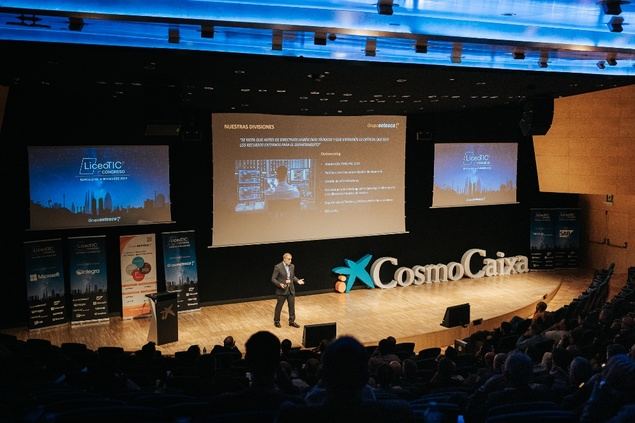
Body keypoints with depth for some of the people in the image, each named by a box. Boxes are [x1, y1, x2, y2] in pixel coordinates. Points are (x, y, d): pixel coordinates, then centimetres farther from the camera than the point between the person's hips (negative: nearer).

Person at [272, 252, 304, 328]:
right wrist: (280, 284, -27)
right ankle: (276, 321, 26)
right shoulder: (278, 267, -15)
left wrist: (297, 280, -2)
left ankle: (292, 321, 24)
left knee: (292, 306, 10)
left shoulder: (292, 266, 3)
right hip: (281, 291, -5)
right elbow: (273, 279, -13)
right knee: (279, 306, 9)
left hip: (291, 290, 5)